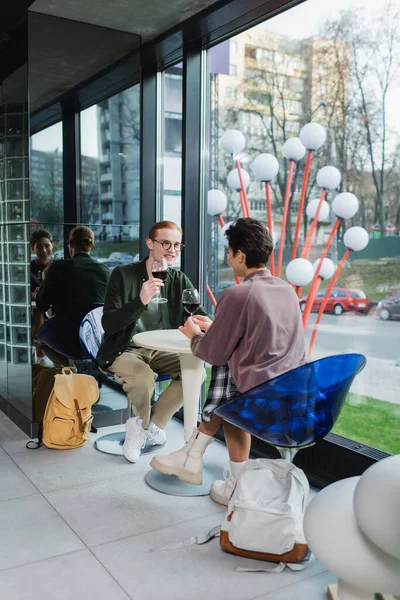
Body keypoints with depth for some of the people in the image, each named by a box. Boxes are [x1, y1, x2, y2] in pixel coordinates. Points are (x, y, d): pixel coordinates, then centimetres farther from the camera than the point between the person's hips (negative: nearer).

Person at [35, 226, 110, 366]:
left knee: (41, 333, 29)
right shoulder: (104, 270, 4)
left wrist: (45, 280, 25)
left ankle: (68, 366, 6)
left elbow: (41, 306, 6)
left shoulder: (58, 267, -2)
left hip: (69, 342, -4)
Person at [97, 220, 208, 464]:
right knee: (144, 377, -36)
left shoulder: (180, 280, 5)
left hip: (161, 351, 5)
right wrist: (140, 301, -33)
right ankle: (142, 423, -1)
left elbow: (201, 315, 2)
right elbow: (108, 324, -16)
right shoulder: (123, 275, -8)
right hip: (125, 351, -5)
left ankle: (148, 425, -4)